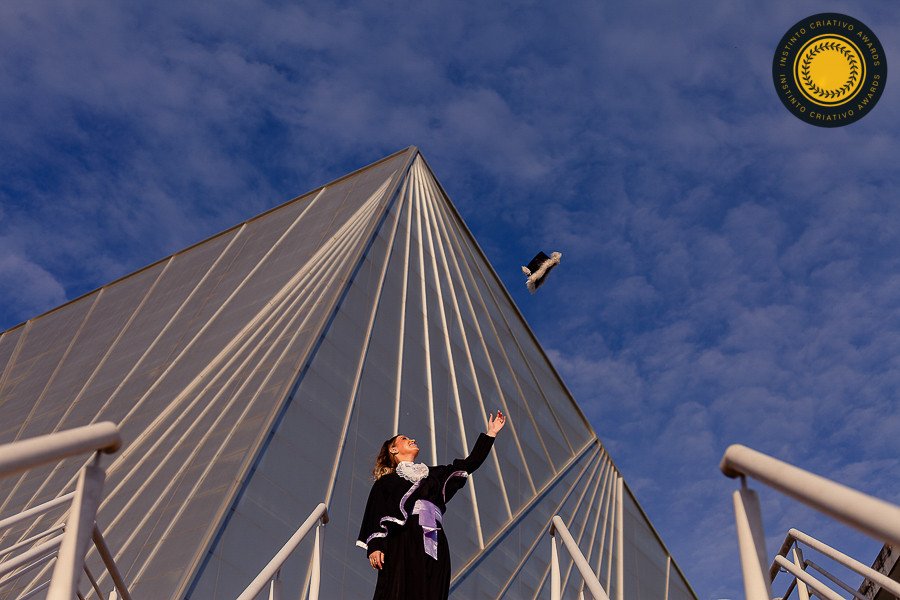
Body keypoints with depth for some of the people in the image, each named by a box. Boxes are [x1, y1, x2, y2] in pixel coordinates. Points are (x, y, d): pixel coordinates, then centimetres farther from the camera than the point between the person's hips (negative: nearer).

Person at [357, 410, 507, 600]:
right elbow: (375, 514, 4)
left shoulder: (434, 474, 29)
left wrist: (491, 433, 22)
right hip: (402, 543, -4)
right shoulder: (386, 481, 16)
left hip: (433, 546, 4)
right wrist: (374, 546, -12)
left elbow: (470, 463, 25)